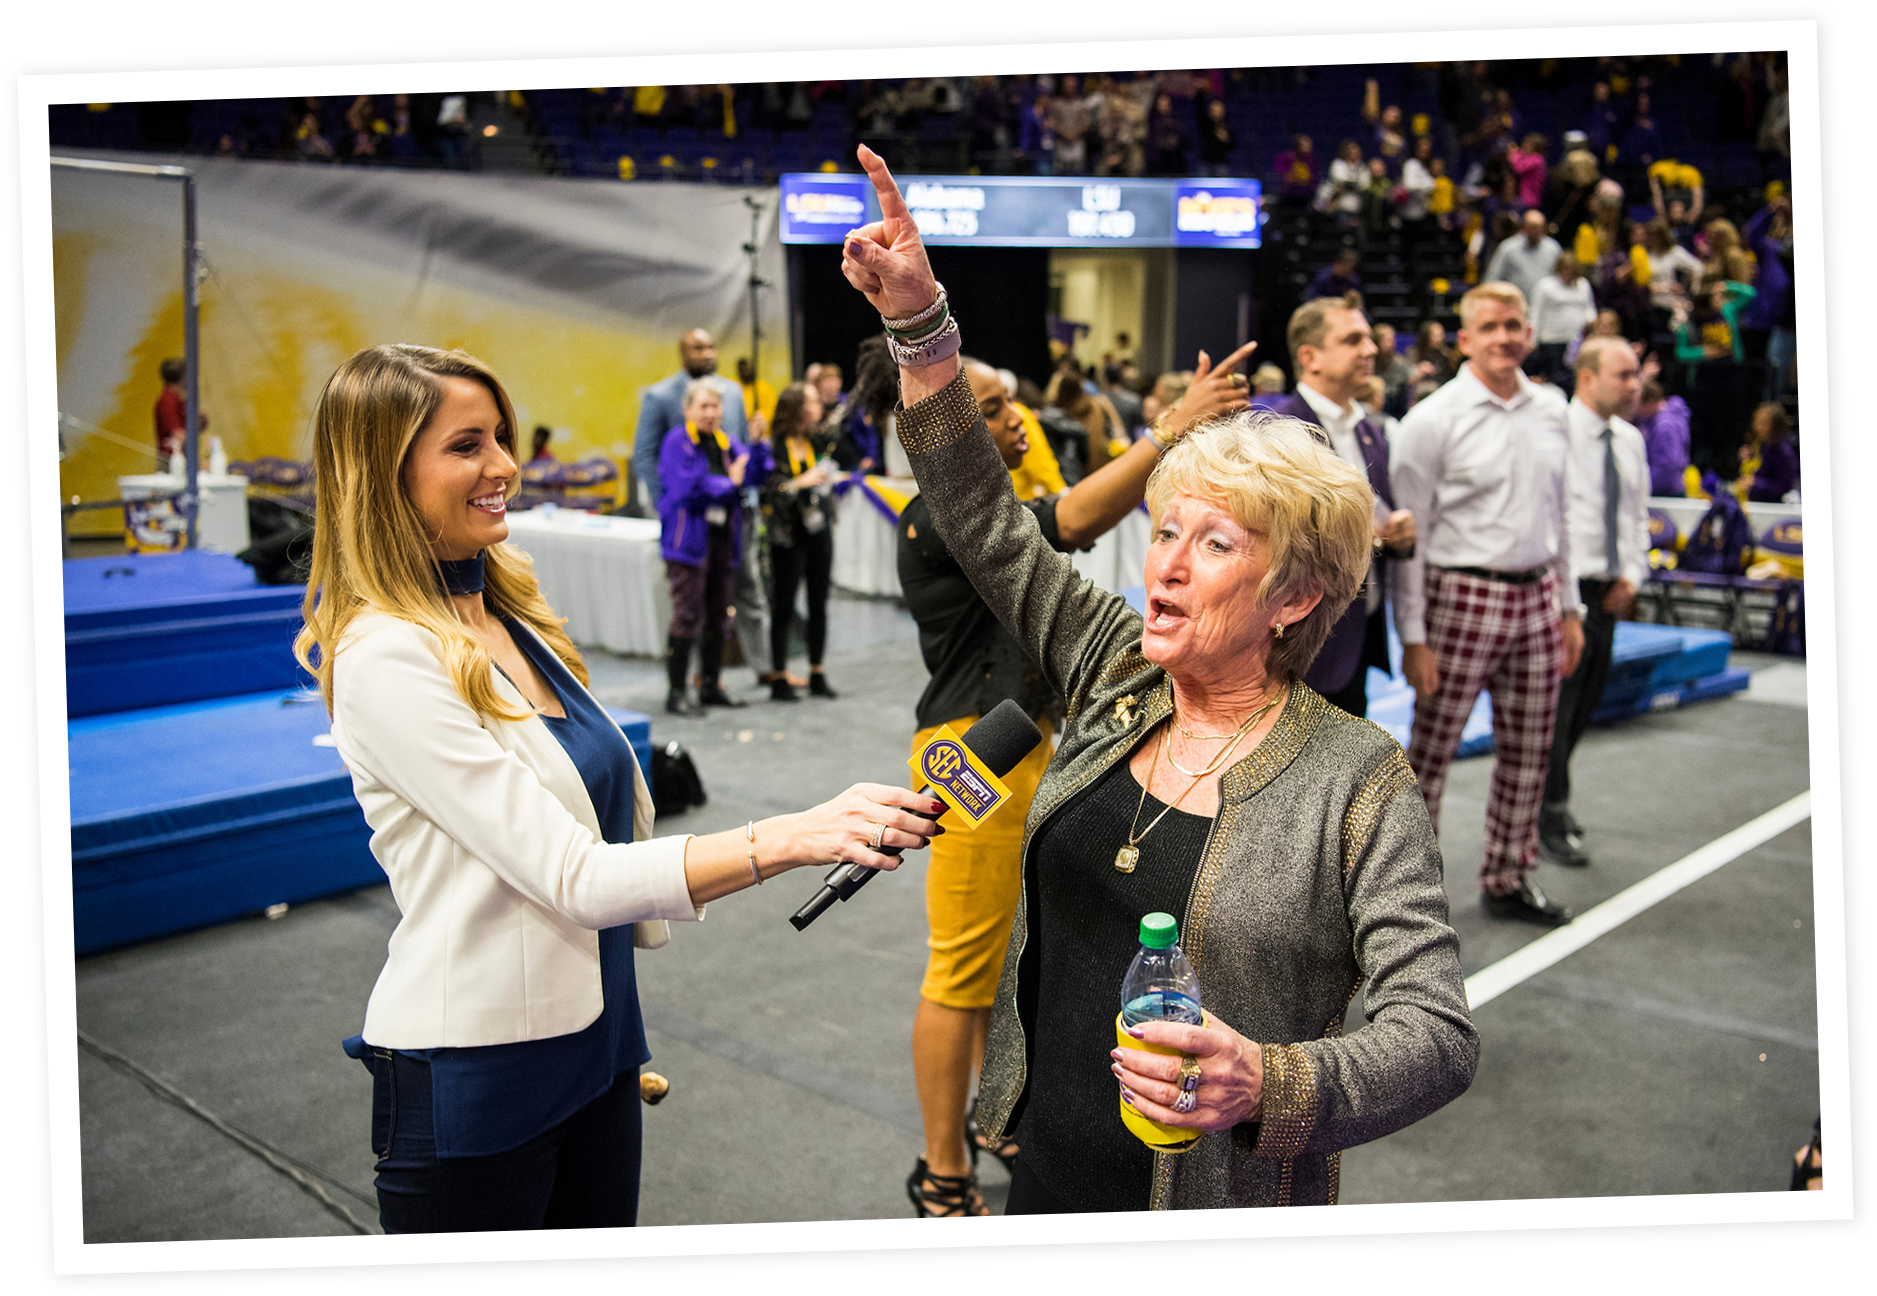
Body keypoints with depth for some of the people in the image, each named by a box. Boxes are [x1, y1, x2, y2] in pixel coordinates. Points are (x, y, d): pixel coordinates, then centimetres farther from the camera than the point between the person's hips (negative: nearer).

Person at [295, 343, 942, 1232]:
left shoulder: (512, 616, 5)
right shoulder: (386, 659, -21)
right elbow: (574, 878, -25)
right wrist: (797, 836, -32)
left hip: (594, 1045, 7)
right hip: (472, 1080, -7)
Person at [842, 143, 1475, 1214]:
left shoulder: (1357, 781, -16)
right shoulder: (1116, 676, -2)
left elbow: (1442, 1035, -18)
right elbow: (990, 525, -1)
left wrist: (1271, 1087, -35)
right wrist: (919, 321, -8)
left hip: (1222, 1202, -4)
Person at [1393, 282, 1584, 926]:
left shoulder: (1551, 410, 10)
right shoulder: (1432, 420, -8)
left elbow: (1556, 515, 17)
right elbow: (1409, 534, -9)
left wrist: (1569, 607, 15)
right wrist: (1413, 635, -13)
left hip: (1538, 594, 6)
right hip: (1463, 595, -6)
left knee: (1528, 751, 12)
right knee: (1431, 749, -1)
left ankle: (1508, 878, 28)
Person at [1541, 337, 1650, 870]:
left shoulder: (1630, 440, 11)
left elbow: (1638, 515, 19)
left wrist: (1632, 575, 5)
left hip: (1608, 591, 8)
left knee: (1587, 701, 15)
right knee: (1557, 703, -2)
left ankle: (1551, 798, 33)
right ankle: (1550, 816, 10)